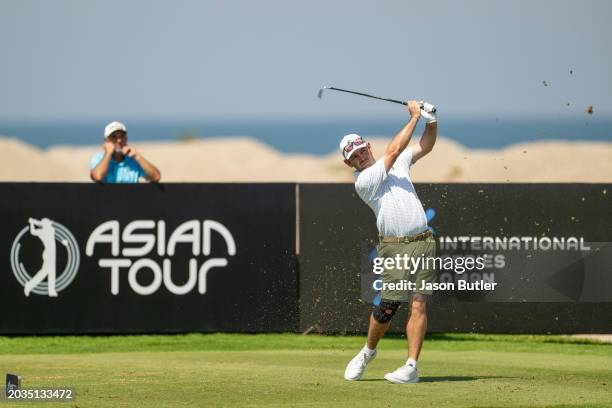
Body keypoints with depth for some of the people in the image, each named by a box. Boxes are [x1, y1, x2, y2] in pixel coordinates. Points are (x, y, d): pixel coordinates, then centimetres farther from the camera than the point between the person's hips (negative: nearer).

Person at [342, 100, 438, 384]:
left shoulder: (398, 164, 16)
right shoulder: (362, 181, -6)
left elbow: (425, 146, 22)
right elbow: (393, 150, -11)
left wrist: (431, 120, 2)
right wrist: (414, 117, -6)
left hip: (423, 243, 4)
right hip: (394, 248, -4)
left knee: (418, 305, -6)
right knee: (386, 307, -6)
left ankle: (411, 366, -9)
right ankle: (368, 351, 21)